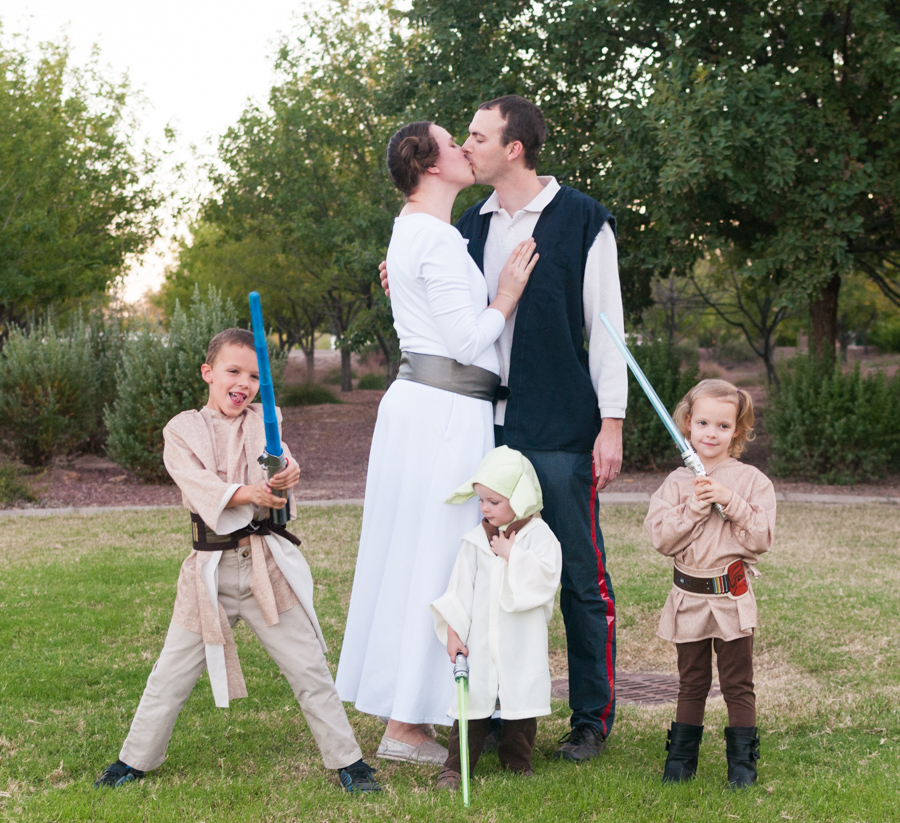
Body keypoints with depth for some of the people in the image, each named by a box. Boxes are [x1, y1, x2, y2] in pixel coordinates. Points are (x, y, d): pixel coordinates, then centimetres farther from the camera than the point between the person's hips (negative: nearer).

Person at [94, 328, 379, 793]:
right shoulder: (182, 430, 1)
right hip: (210, 568, -1)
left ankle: (347, 760, 15)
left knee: (308, 667, 4)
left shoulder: (263, 423, 6)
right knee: (172, 674, 9)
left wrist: (283, 479, -37)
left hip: (267, 563, 1)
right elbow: (199, 486, -15)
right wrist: (246, 494, -31)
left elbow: (282, 468, -13)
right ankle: (135, 759, 27)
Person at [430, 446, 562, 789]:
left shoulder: (539, 536, -5)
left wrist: (511, 554, -18)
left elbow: (545, 578, -21)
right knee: (472, 700, 1)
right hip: (479, 640, 2)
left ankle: (517, 763, 23)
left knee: (521, 701, 7)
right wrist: (453, 631, 3)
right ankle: (455, 766, 8)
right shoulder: (476, 539, 5)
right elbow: (460, 588, 7)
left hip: (522, 643, -2)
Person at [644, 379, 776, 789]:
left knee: (738, 684, 3)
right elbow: (661, 538, -5)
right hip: (689, 597, 2)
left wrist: (731, 504, -18)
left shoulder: (752, 481, -2)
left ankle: (743, 762, 13)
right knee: (691, 684, 14)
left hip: (732, 598, -2)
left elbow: (761, 539, -9)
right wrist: (694, 510, -16)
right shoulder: (676, 483, 3)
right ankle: (681, 757, 24)